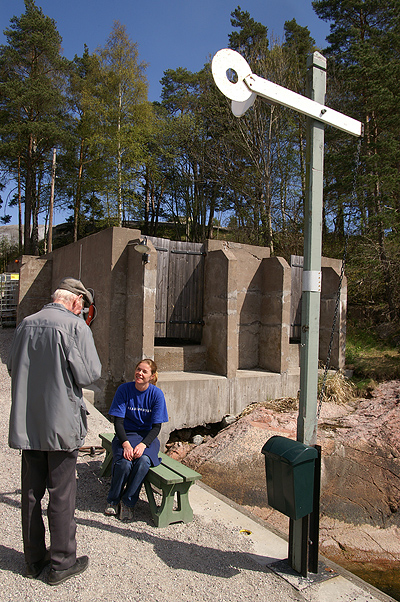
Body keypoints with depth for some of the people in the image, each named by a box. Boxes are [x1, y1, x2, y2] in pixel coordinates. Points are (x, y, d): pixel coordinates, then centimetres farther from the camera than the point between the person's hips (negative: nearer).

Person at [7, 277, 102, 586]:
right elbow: (89, 374, -15)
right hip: (62, 422, -6)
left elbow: (13, 368, 14)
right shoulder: (76, 326, -14)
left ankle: (34, 560, 30)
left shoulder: (26, 324, 5)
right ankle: (62, 562, 20)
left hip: (27, 423, 6)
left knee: (31, 492, 15)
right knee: (62, 493, 7)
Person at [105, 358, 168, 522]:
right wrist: (125, 443, -24)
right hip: (125, 435, 0)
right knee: (124, 462, -29)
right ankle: (113, 500, 0)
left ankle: (127, 502, -9)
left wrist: (143, 444, -24)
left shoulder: (156, 394, -7)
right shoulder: (124, 389, -8)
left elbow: (156, 426, -7)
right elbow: (118, 421, -8)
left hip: (147, 436, 0)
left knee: (143, 461, -31)